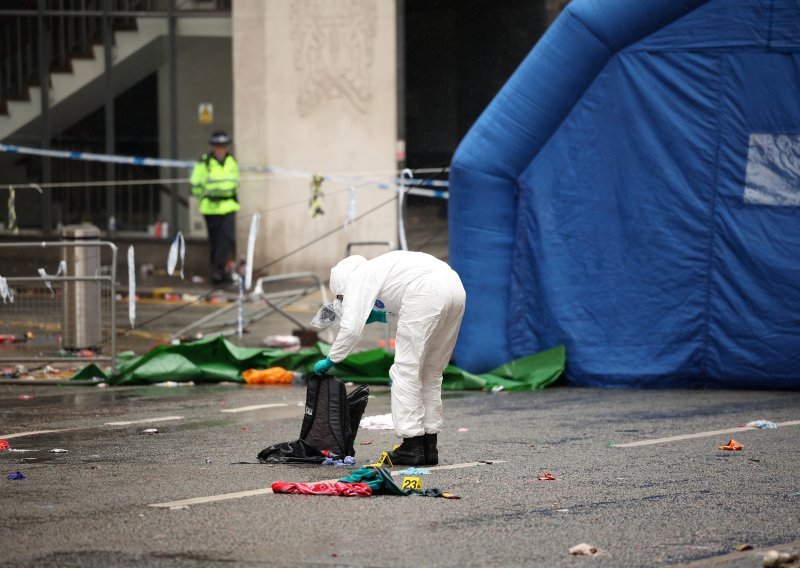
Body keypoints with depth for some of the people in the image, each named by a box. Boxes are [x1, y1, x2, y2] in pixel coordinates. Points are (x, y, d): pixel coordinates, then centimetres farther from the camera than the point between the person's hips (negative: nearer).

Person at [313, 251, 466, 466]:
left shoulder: (357, 278, 11)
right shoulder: (379, 266, 36)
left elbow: (351, 327, 1)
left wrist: (331, 360, 13)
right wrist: (382, 316, 33)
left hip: (428, 292, -9)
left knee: (406, 370, 1)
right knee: (431, 373, 17)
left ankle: (412, 446, 0)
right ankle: (429, 446, 20)